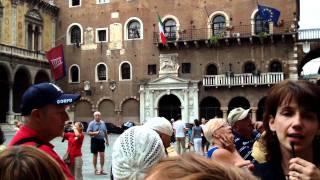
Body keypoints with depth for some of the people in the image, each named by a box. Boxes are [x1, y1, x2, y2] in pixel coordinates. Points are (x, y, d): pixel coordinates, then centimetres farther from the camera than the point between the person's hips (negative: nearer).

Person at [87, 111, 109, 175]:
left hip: (101, 140, 4)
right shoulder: (91, 123, -6)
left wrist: (107, 140, 16)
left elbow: (105, 132, 17)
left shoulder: (103, 123, 9)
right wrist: (95, 133, -26)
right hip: (95, 140, -4)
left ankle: (101, 169, 10)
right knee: (95, 155, 6)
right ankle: (95, 170, 15)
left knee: (102, 155, 1)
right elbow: (88, 132, -11)